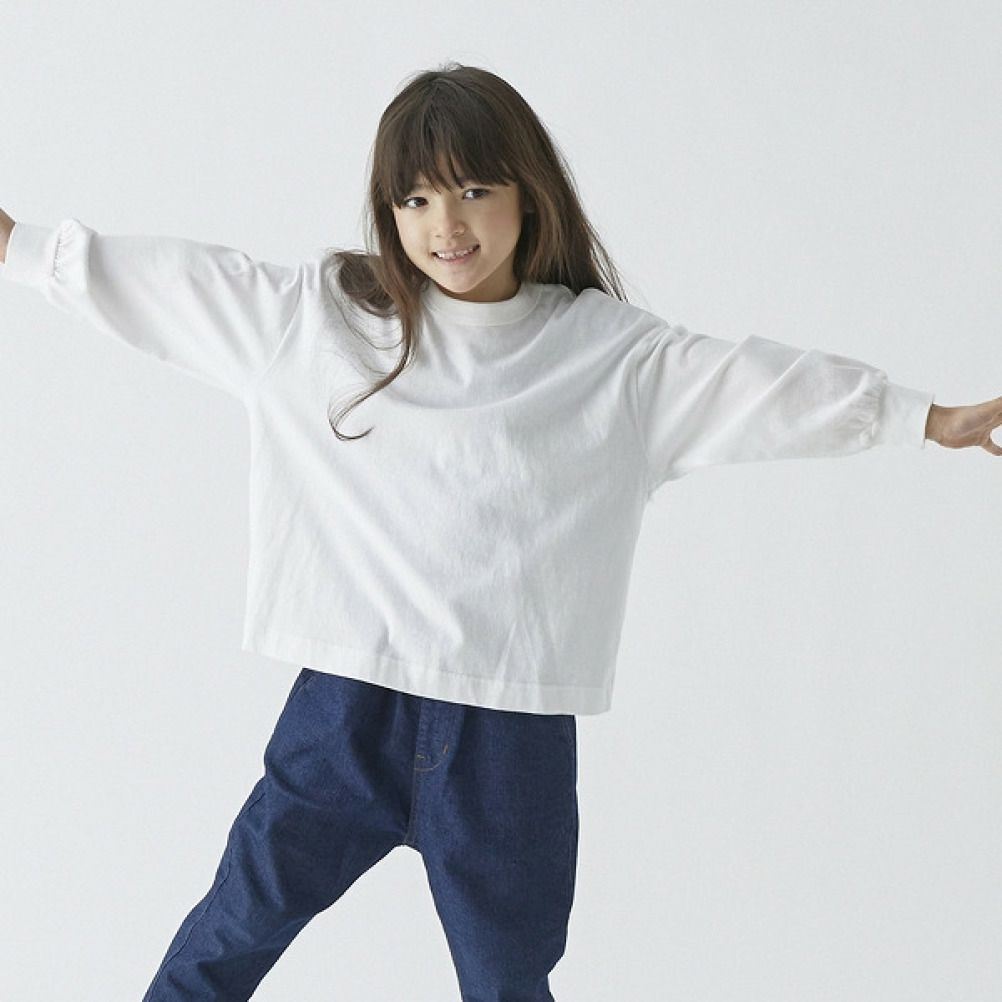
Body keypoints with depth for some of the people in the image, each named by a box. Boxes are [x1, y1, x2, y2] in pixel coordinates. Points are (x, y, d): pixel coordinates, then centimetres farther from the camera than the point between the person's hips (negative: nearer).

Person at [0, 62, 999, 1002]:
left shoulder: (613, 355, -1)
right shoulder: (317, 311, 1)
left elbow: (755, 384, -3)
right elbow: (154, 279, 5)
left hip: (511, 727, -1)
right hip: (347, 700, 1)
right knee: (240, 921, 17)